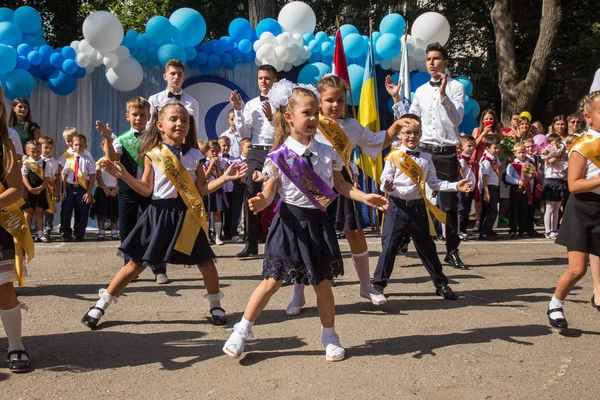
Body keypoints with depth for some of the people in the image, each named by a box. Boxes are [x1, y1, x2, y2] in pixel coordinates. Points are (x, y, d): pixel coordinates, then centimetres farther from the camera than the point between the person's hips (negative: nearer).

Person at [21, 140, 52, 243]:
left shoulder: (45, 164, 4)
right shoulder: (26, 163, 1)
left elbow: (47, 178, -1)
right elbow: (24, 177, -6)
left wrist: (40, 188, -15)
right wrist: (30, 189, -18)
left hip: (41, 191, 1)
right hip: (28, 191, -1)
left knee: (39, 212, 4)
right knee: (28, 212, 4)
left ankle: (39, 234, 8)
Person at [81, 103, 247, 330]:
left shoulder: (194, 155, 3)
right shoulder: (153, 154, -1)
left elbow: (202, 188, 3)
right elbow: (147, 190, -1)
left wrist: (225, 178, -8)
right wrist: (124, 176, -12)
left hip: (187, 215, 2)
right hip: (160, 213, -1)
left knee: (205, 262, 2)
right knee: (136, 263, 1)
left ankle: (215, 305, 26)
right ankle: (101, 304, 14)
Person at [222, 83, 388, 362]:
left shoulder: (327, 152, 2)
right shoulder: (280, 156, -8)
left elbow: (340, 184, 11)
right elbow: (270, 191, -4)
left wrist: (366, 197, -1)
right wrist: (260, 203, -26)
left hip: (317, 223, 3)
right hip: (290, 222, -3)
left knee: (323, 283, 10)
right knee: (273, 281, -1)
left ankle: (330, 337, 27)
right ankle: (242, 331, 16)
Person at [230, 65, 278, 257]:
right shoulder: (250, 105, 11)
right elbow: (244, 133, 6)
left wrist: (271, 118, -19)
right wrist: (237, 110, -1)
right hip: (256, 152, 3)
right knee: (251, 195, -4)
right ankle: (251, 244, 1)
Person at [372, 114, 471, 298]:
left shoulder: (426, 158, 8)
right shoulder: (394, 157, -3)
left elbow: (434, 183, 10)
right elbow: (385, 180, -6)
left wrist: (456, 186, 2)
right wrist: (387, 187, -29)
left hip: (418, 207, 3)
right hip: (397, 206, -3)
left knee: (427, 247, 12)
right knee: (389, 246, -2)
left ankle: (441, 284, 23)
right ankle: (379, 283, 10)